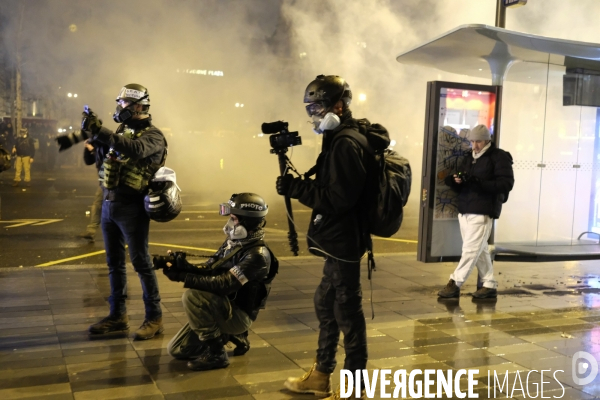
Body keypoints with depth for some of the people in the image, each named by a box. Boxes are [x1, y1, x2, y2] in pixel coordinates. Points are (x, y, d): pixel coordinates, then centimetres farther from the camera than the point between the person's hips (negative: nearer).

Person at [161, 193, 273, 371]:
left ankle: (216, 354, -15)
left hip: (238, 314, -8)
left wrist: (184, 277, -30)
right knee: (176, 350, 8)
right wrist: (184, 266, -17)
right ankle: (230, 335, 22)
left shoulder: (257, 255, -23)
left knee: (192, 297, -30)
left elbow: (224, 285, -30)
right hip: (222, 308, 8)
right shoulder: (233, 242, 5)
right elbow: (209, 269, 3)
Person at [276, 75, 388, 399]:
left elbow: (339, 198, -24)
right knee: (326, 304, 19)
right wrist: (300, 187, 6)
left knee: (347, 311, -1)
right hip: (338, 240, 11)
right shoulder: (341, 140, 15)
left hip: (343, 242, -11)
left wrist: (296, 187, -20)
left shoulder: (346, 145, -19)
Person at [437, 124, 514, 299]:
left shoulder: (499, 157, -3)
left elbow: (507, 183, -13)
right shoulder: (469, 157, 18)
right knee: (480, 249, 11)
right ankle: (490, 285, 19)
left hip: (483, 211, -8)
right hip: (465, 209, 8)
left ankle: (455, 283, -3)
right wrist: (456, 180, -6)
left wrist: (480, 183, -25)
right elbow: (460, 185, 19)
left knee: (471, 249, -7)